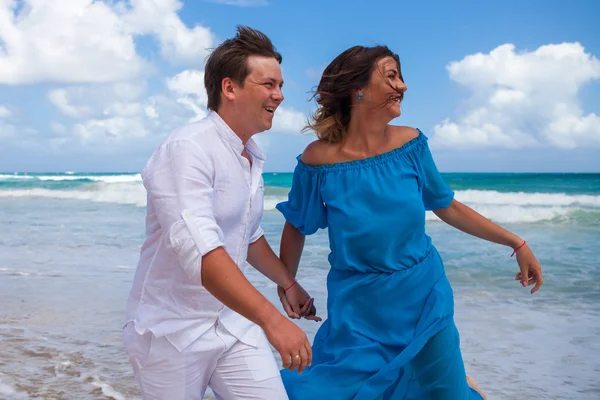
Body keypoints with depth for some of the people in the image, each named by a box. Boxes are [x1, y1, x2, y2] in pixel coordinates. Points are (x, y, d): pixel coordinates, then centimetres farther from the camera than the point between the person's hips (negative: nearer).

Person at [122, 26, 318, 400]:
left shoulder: (252, 158, 7)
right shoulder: (187, 149, -20)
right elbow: (199, 249, -34)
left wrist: (288, 283, 28)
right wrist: (271, 319, -40)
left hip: (234, 322, 7)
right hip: (175, 331, -7)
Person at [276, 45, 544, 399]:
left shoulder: (410, 143, -7)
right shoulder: (319, 158, -15)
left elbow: (447, 207, 6)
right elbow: (296, 227, 0)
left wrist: (516, 242, 8)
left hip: (425, 299, 2)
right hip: (360, 307, -2)